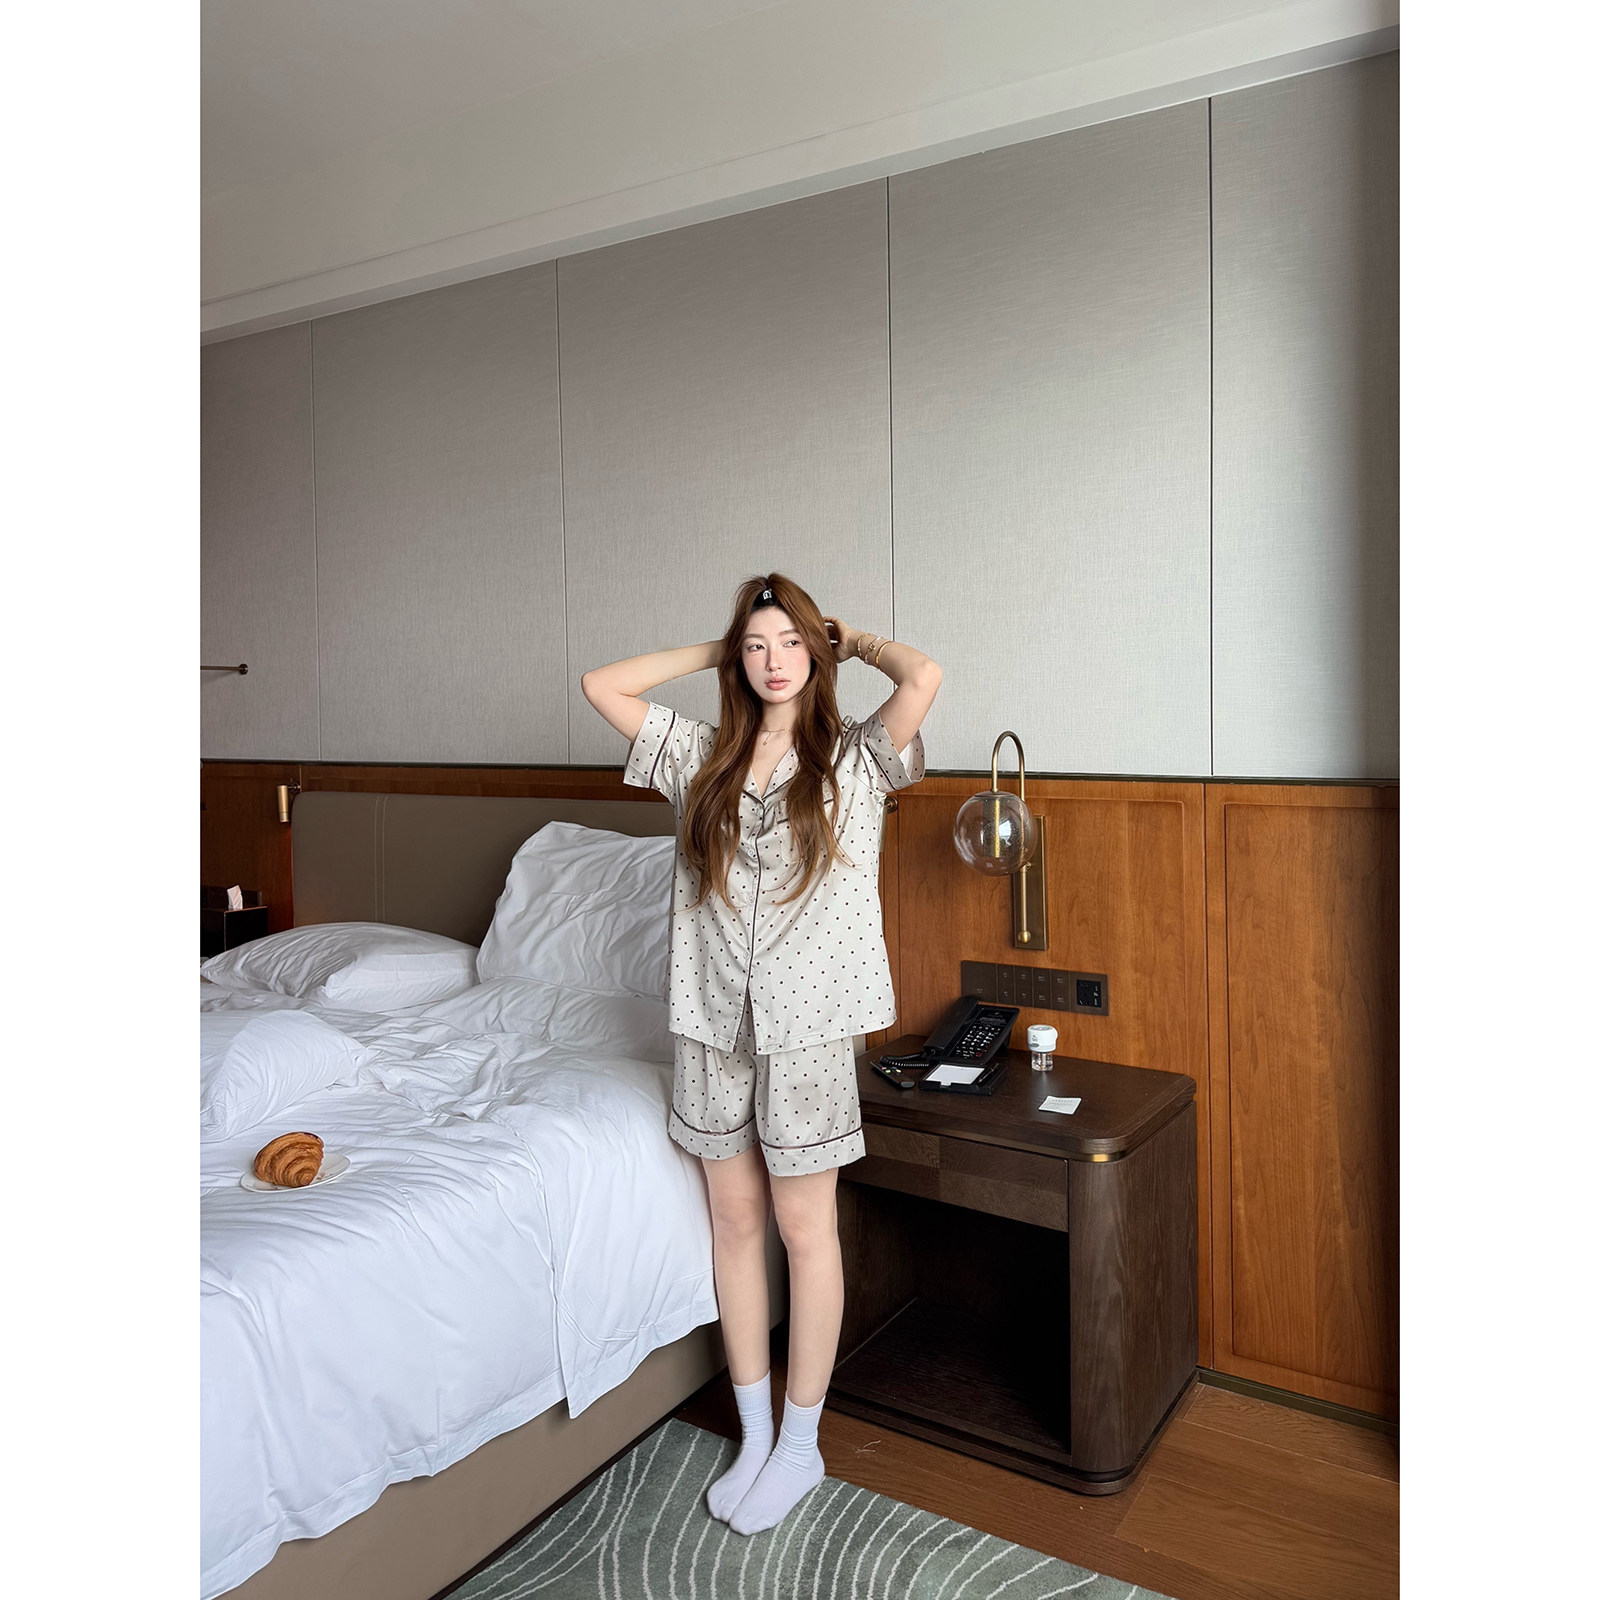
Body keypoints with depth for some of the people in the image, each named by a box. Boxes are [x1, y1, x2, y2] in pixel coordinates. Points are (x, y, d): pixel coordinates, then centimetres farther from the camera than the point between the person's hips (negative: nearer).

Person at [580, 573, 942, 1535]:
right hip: (713, 1016, 4)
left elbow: (925, 677, -21)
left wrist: (856, 642, -1)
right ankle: (755, 1433, 31)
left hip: (807, 1022, -4)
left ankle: (801, 1447, 26)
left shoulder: (854, 760, -4)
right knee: (735, 1220, 13)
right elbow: (602, 686, 6)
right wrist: (715, 653, 8)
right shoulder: (704, 757, 6)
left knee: (805, 1228, 8)